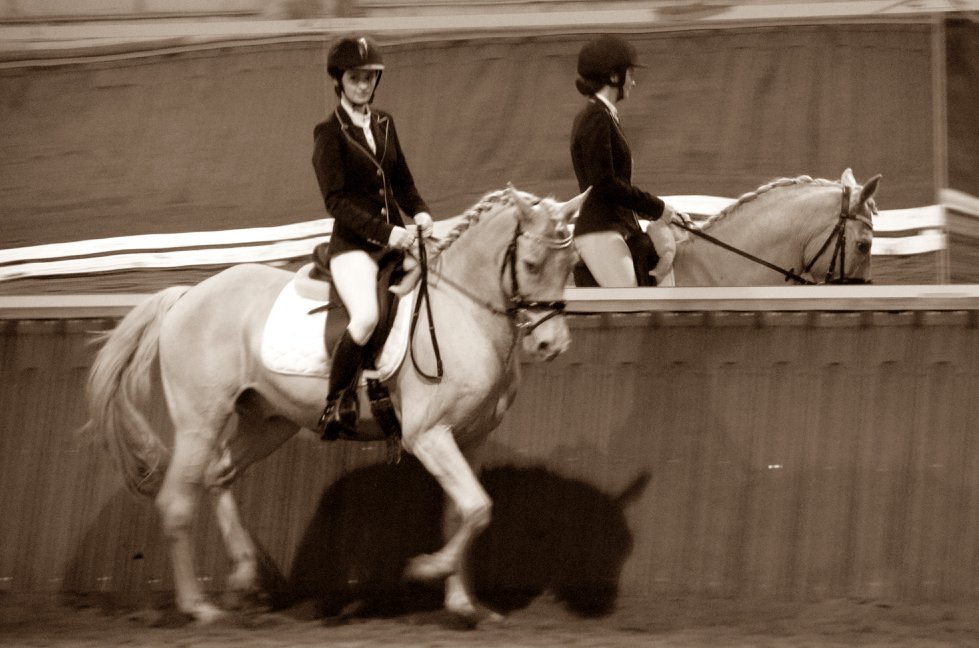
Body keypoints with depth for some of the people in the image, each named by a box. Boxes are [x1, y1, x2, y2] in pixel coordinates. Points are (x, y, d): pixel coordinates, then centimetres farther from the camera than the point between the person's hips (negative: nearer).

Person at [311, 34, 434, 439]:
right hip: (352, 243, -7)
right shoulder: (330, 133, -5)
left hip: (395, 236, 7)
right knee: (366, 316, -31)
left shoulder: (384, 124, 14)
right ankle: (334, 404, -16)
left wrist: (419, 212, 0)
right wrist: (383, 233, -21)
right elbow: (336, 200, -12)